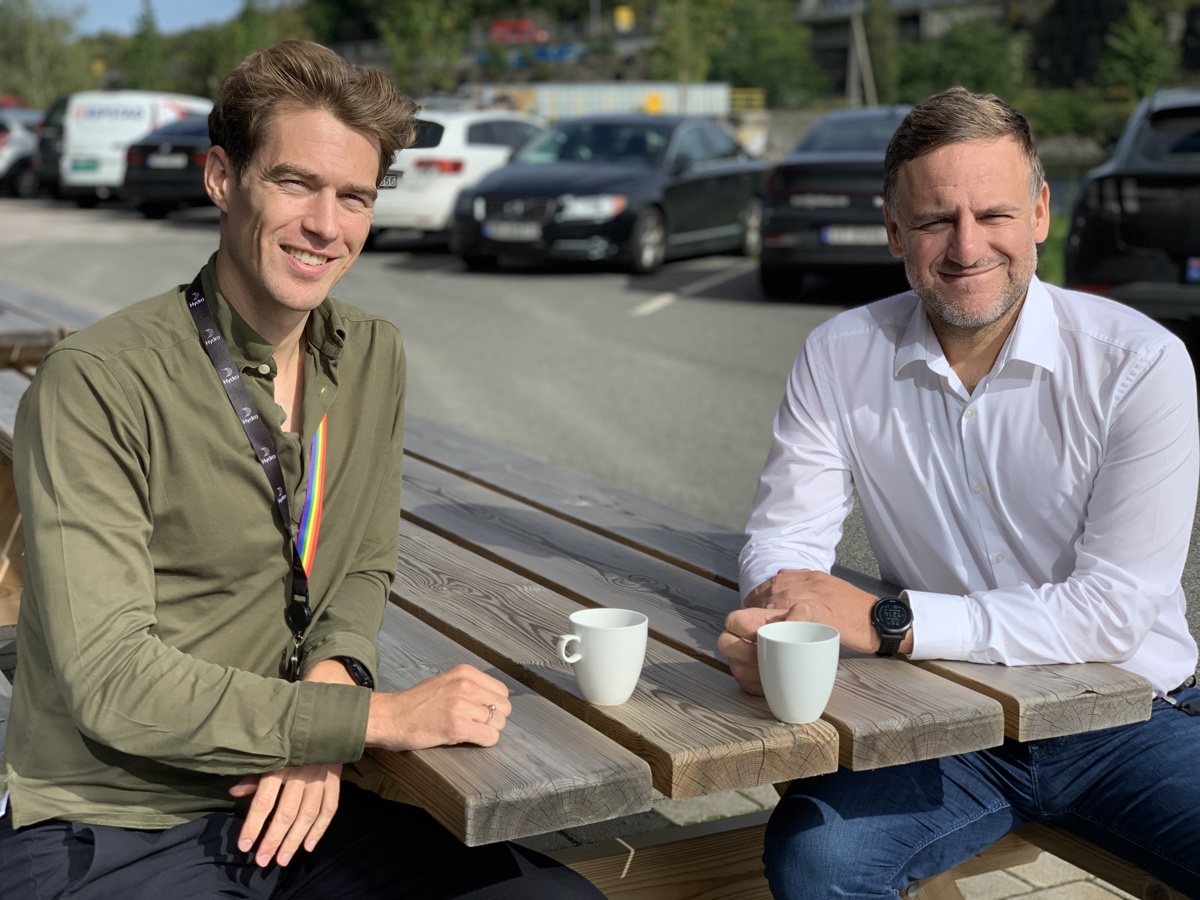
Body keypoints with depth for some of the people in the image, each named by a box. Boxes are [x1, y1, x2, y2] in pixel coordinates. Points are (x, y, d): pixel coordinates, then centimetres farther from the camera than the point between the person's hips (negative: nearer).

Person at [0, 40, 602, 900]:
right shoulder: (96, 385, -15)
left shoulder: (373, 357, 6)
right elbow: (110, 677, -19)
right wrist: (376, 716, -21)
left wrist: (331, 678, -9)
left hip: (298, 807, 6)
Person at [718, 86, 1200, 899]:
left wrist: (887, 622, -25)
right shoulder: (840, 359, -4)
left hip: (1128, 719, 0)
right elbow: (784, 538, -2)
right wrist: (778, 618, -27)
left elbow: (1115, 611, -18)